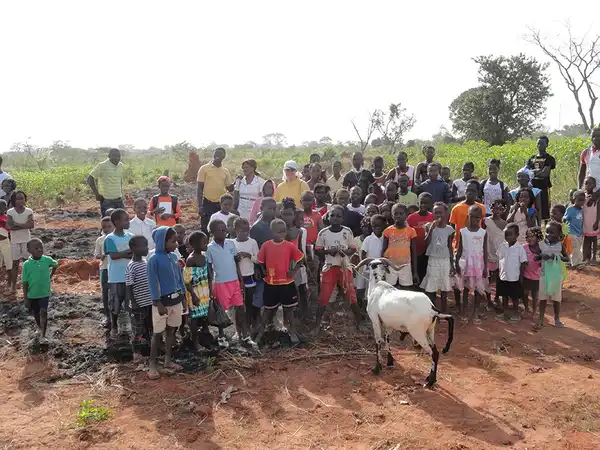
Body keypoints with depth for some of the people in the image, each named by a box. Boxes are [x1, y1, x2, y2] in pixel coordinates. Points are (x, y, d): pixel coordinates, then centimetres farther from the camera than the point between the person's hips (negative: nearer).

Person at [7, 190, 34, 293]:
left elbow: (32, 225, -16)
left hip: (26, 240, 0)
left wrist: (17, 224, -19)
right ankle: (13, 285, 12)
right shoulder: (10, 212, -7)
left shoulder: (29, 211, -6)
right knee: (15, 263, 6)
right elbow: (9, 226, -18)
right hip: (15, 241, 0)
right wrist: (24, 225, -21)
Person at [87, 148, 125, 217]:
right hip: (107, 201, -6)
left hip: (119, 200, 6)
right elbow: (90, 179, -10)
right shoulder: (102, 166, -11)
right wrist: (97, 194, -11)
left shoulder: (120, 165, 8)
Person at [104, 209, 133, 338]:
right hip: (116, 278, -3)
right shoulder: (110, 238, -10)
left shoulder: (130, 236, 4)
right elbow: (114, 255, -20)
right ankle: (114, 327, 28)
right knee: (115, 304, 10)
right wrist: (129, 251, -16)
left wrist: (122, 254, -16)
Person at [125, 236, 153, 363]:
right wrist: (133, 303, -18)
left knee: (150, 326, 18)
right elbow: (128, 287, -16)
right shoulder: (131, 267, -18)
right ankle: (136, 352, 20)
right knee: (137, 329, 6)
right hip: (138, 304, -7)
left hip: (150, 301, 7)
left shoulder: (146, 262, 4)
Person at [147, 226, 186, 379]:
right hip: (162, 301, -6)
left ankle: (168, 360, 28)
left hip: (176, 299, 7)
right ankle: (152, 365, 12)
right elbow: (153, 283, -16)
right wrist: (158, 303, -17)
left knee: (171, 330, 15)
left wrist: (183, 295, 11)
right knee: (157, 333, 2)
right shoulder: (154, 259, -16)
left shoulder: (174, 257, 4)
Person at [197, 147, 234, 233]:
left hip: (222, 204, 3)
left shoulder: (225, 171, 9)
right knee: (205, 230, 2)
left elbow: (230, 189, 13)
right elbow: (200, 188, -2)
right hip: (208, 203, -3)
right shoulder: (204, 168, -1)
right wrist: (200, 206, -9)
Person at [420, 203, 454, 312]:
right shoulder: (429, 226, -2)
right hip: (432, 260, -1)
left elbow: (450, 248, 7)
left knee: (444, 290, 6)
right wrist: (432, 228, -21)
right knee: (430, 289, -1)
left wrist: (452, 264, 3)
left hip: (445, 261, 1)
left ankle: (444, 314, 15)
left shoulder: (449, 229, 2)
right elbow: (426, 243, -13)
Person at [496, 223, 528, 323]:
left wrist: (521, 277, -8)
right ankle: (505, 313, 30)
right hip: (502, 277, 4)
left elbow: (523, 263, -8)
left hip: (514, 278, -4)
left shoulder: (520, 248, -12)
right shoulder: (502, 246, -1)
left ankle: (516, 314, 24)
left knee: (514, 297, 9)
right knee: (504, 295, 15)